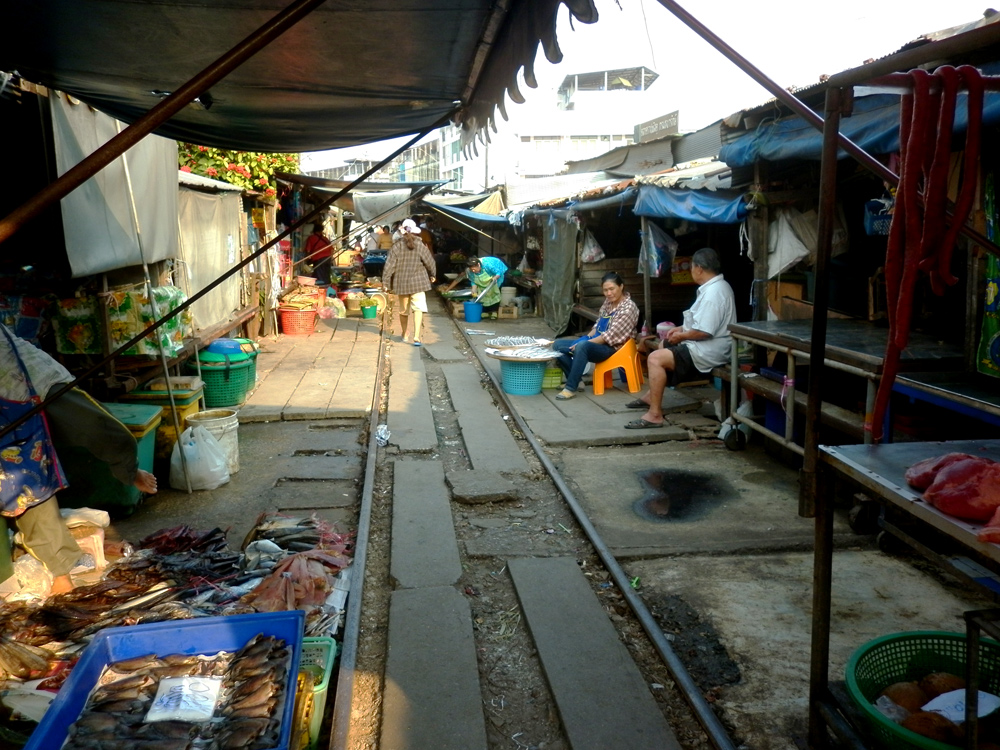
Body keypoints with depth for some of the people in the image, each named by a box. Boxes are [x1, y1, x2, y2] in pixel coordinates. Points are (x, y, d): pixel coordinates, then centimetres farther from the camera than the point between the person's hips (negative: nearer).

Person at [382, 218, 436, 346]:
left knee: (403, 310, 16)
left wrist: (385, 282, 1)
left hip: (401, 283, 2)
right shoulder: (420, 245, -8)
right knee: (418, 309, -2)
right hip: (418, 282, -2)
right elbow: (430, 262, 1)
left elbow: (389, 265, -7)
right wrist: (432, 275, 20)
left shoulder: (397, 246, -6)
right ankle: (416, 337, -13)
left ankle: (405, 335, 32)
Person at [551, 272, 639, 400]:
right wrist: (585, 338, 0)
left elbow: (610, 336, -20)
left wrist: (584, 342, -20)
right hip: (597, 341, 9)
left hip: (612, 348, -9)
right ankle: (576, 380, -4)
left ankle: (571, 388, -31)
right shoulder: (608, 302, 9)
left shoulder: (628, 308, -16)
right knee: (557, 345, 1)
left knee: (582, 347, -38)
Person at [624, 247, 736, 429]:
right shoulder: (718, 286, 11)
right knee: (663, 346, 28)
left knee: (655, 359, -20)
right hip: (705, 345, 12)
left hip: (707, 351, -12)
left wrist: (681, 336, -13)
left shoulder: (712, 293, -24)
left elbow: (703, 332, -29)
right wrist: (682, 328, 13)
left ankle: (655, 414, -19)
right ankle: (652, 396, 33)